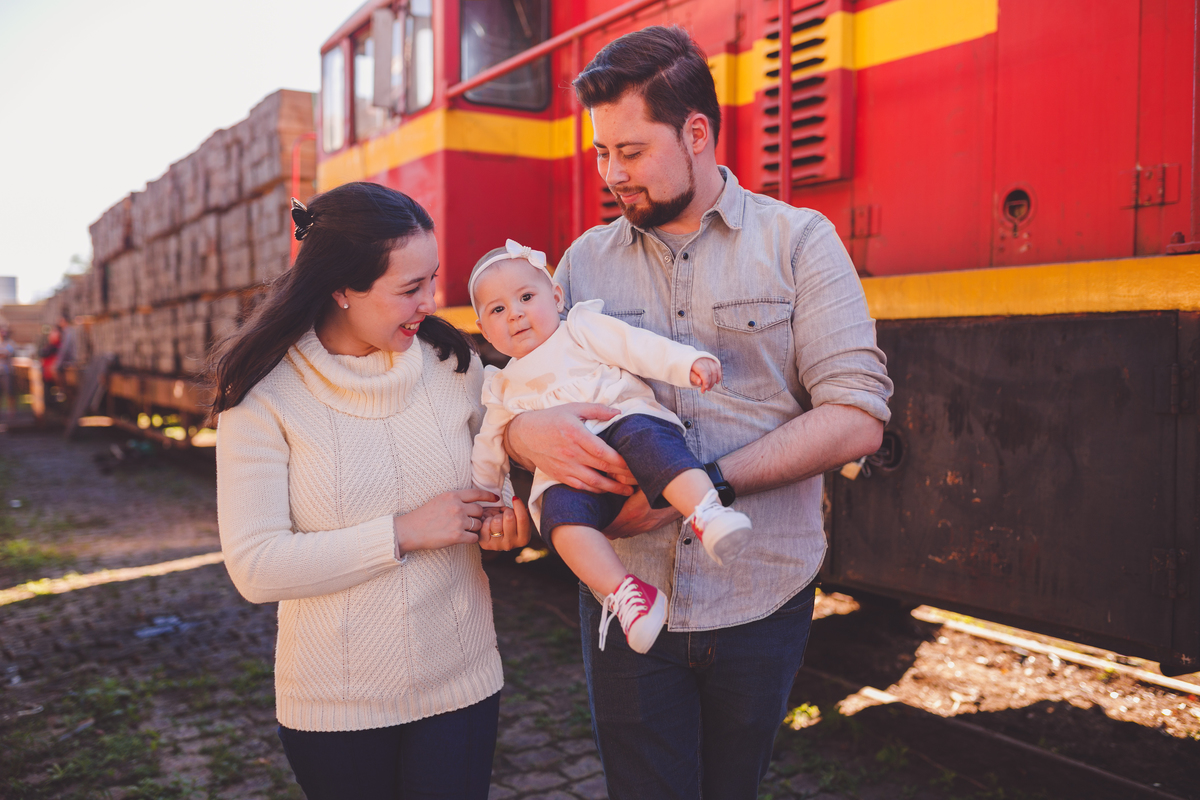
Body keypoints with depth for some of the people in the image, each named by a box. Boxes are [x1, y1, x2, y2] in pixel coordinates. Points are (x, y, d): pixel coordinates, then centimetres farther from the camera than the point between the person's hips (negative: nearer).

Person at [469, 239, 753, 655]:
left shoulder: (580, 328, 19)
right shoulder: (505, 387, 31)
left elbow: (637, 346, 4)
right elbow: (491, 449, 39)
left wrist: (688, 362, -11)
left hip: (625, 418, -2)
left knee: (647, 439, -38)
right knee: (562, 512, -31)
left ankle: (709, 514, -51)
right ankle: (625, 593, -37)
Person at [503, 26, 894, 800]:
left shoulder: (799, 241, -2)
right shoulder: (586, 259, 6)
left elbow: (856, 416, -11)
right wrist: (531, 431, -21)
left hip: (762, 599, -1)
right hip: (627, 598, 1)